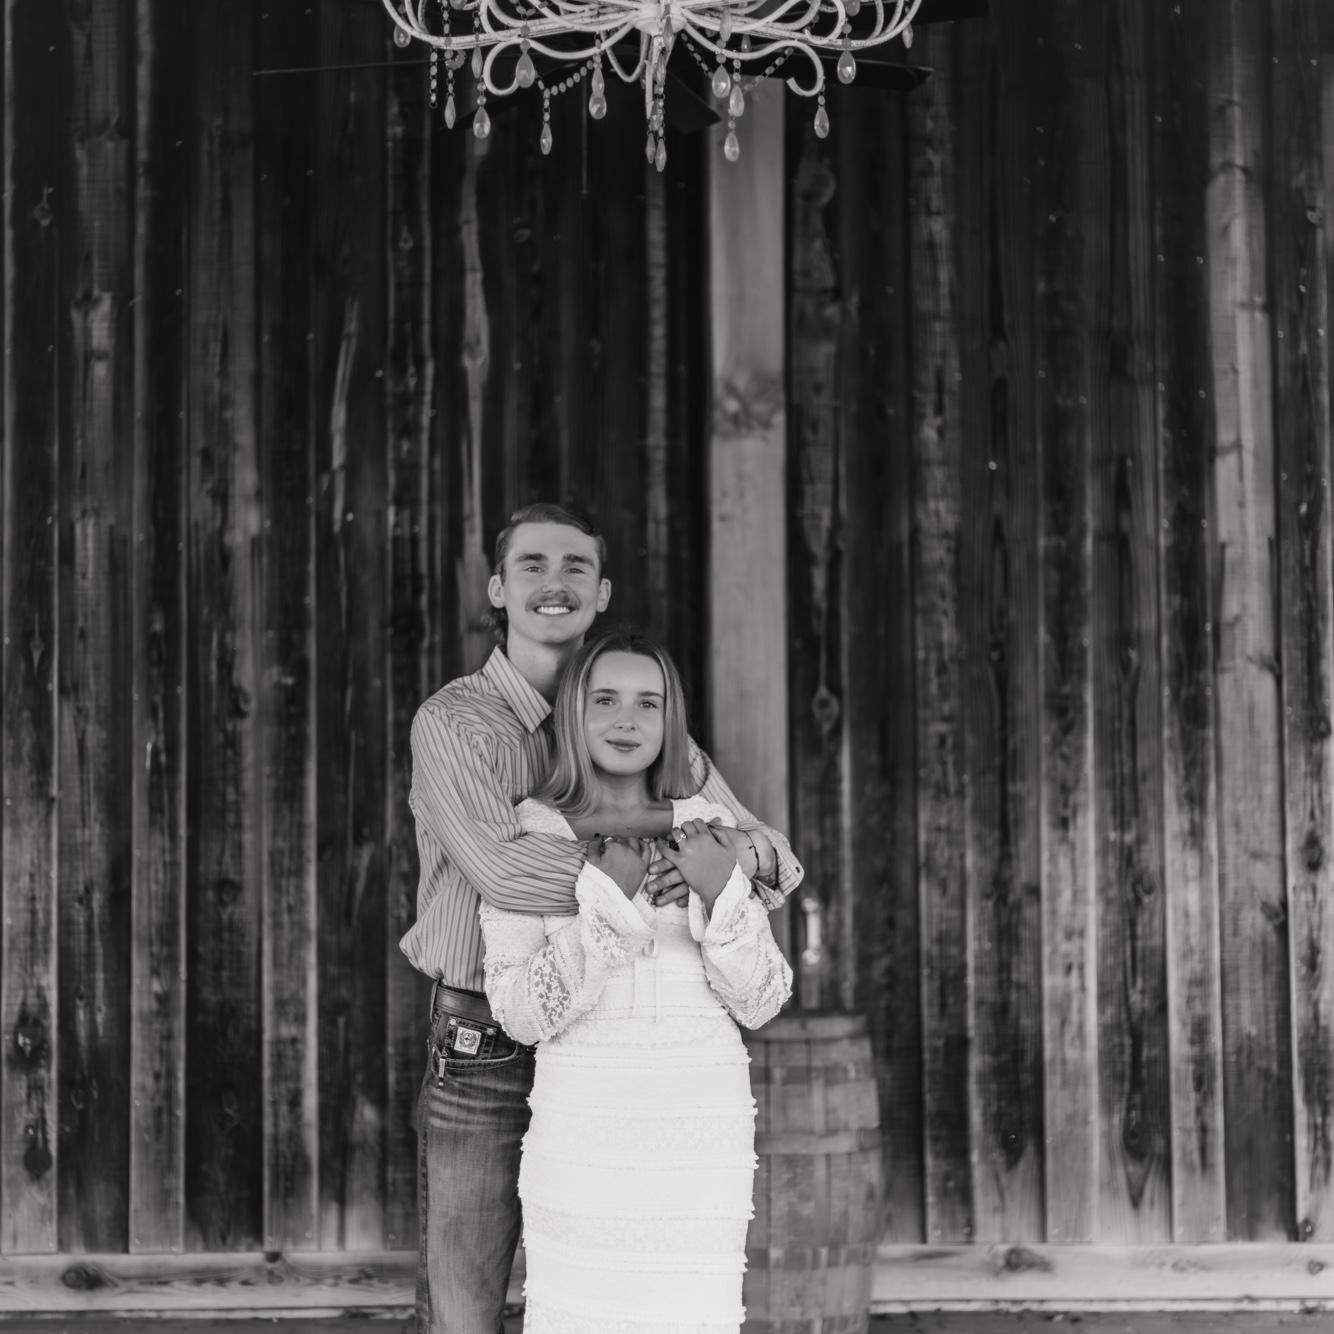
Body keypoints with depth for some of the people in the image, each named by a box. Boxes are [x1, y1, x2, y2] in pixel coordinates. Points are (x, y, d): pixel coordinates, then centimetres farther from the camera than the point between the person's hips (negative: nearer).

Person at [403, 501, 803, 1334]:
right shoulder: (453, 723, -8)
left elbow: (774, 858, 3)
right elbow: (503, 867, -26)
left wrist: (733, 853, -21)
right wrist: (655, 864, -24)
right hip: (483, 1055, -4)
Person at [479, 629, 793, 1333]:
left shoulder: (704, 827, 6)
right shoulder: (525, 834, -1)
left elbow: (760, 1001, 2)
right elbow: (522, 1013, -8)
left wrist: (720, 891, -13)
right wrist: (605, 898, -16)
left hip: (701, 1117, 2)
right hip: (586, 1121, -2)